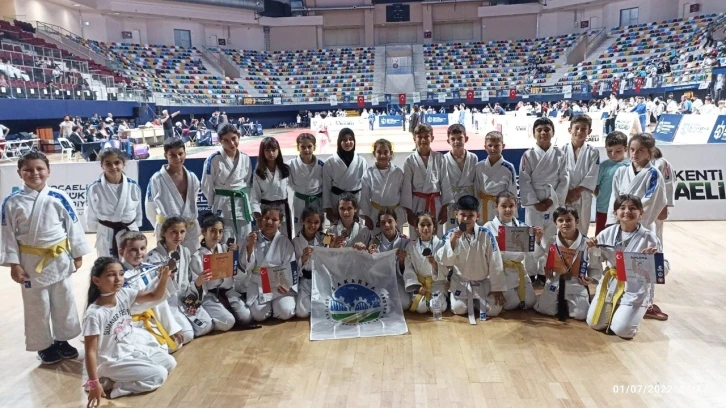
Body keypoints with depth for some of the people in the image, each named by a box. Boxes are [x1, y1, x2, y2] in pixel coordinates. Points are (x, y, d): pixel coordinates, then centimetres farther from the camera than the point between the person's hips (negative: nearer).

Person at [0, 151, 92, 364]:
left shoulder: (59, 198, -7)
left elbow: (73, 225, 0)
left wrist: (77, 255, 2)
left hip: (59, 259, 1)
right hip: (31, 261, -1)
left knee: (63, 301, 14)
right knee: (37, 306, 11)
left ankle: (61, 340, 33)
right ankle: (43, 345, 28)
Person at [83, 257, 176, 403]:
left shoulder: (124, 294, -7)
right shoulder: (94, 314, -25)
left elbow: (155, 296, -2)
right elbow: (90, 351, -22)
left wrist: (164, 278, -21)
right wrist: (94, 383, -23)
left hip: (134, 348, 8)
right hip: (114, 361, -8)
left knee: (170, 363, 10)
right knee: (159, 375, -15)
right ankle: (111, 386, -5)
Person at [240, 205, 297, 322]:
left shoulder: (284, 242, -3)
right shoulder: (252, 239, 0)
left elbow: (290, 266, -6)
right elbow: (245, 266, -5)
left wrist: (287, 285, -22)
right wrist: (250, 246, -19)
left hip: (280, 285, -1)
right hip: (258, 285, 1)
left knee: (285, 313, -22)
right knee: (259, 315, -17)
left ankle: (275, 304, 14)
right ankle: (268, 305, 18)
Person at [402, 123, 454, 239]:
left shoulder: (439, 158, 1)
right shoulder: (410, 161, -2)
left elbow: (445, 184, 2)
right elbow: (406, 188, -2)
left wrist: (445, 208, -1)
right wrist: (409, 211, -4)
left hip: (436, 203, 1)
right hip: (417, 204, -1)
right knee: (416, 238, 3)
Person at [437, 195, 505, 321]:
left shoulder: (486, 235, -15)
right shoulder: (450, 235, -11)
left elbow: (495, 263, -10)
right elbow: (444, 261, -16)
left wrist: (497, 288, -8)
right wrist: (452, 241, -30)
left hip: (484, 282, 0)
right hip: (461, 282, 0)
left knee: (494, 310, -12)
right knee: (458, 309, -18)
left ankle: (478, 300, 21)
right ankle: (468, 300, 18)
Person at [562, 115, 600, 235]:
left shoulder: (593, 152, 1)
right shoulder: (563, 150, 1)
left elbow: (592, 177, -5)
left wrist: (577, 191, -13)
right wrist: (566, 193, -12)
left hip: (583, 197, 0)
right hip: (564, 196, 0)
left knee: (581, 229, 7)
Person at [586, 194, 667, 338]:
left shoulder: (649, 238, -12)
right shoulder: (608, 233, -2)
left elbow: (663, 270, -9)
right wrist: (591, 249, -13)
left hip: (635, 289, -4)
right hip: (610, 285, 4)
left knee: (622, 330, -11)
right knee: (594, 324, 6)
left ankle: (634, 311, 22)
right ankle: (616, 310, 34)